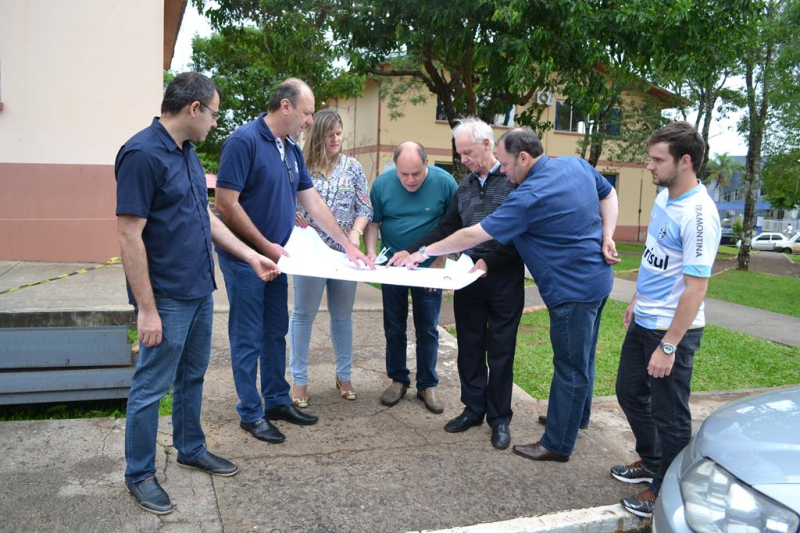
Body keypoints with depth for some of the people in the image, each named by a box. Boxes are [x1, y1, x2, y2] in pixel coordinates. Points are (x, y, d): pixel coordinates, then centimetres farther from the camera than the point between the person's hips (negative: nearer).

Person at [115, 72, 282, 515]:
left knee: (192, 377, 21)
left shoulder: (187, 152, 9)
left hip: (200, 290, 9)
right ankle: (139, 475, 22)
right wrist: (146, 309, -21)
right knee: (151, 387, 5)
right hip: (167, 297, -9)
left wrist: (251, 257, 14)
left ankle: (191, 449, 38)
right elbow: (129, 235, -21)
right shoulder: (142, 154, -19)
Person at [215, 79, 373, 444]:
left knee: (276, 333, 15)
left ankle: (277, 401, 29)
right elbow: (226, 204, -21)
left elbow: (313, 203, 11)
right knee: (248, 338, 3)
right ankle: (251, 413, 16)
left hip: (275, 257, 8)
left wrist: (348, 245, 8)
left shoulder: (292, 149, 8)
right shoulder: (244, 141, -17)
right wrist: (265, 246, -17)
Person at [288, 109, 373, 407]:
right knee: (304, 314, 4)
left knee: (343, 315, 12)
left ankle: (344, 374, 27)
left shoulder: (353, 166, 3)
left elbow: (365, 208, 1)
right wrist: (293, 216, -20)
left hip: (344, 252, 2)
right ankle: (299, 379, 15)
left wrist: (356, 233, -16)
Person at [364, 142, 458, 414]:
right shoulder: (382, 183, -9)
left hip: (429, 268, -1)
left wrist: (440, 262, -10)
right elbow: (372, 222, 0)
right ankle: (398, 380, 26)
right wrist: (371, 253, -15)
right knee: (394, 327, 11)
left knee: (428, 329, 7)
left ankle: (427, 385, 21)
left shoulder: (444, 182, -13)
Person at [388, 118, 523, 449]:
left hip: (504, 281, -6)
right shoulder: (465, 186, 12)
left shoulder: (514, 181, -8)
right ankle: (473, 409, 27)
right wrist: (411, 252, 7)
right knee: (469, 347, 12)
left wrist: (489, 261, -19)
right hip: (468, 279, 6)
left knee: (500, 351, 5)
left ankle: (499, 418, 19)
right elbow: (446, 229, 16)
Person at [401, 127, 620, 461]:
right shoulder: (576, 164, 1)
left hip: (573, 289, -9)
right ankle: (577, 417, 43)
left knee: (570, 368, 2)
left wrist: (426, 252, -10)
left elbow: (473, 236, -20)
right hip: (597, 279, 10)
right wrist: (606, 237, 5)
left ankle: (557, 445, 16)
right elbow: (609, 195, 15)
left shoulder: (529, 197, -24)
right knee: (582, 357, 24)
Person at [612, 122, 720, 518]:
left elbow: (695, 288, -25)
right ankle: (651, 461, 43)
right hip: (643, 322, 9)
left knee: (668, 414, 6)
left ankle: (666, 489, 26)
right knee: (630, 393, 22)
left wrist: (668, 346, -24)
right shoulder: (663, 197, 4)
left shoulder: (698, 215, -24)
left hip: (673, 329, -9)